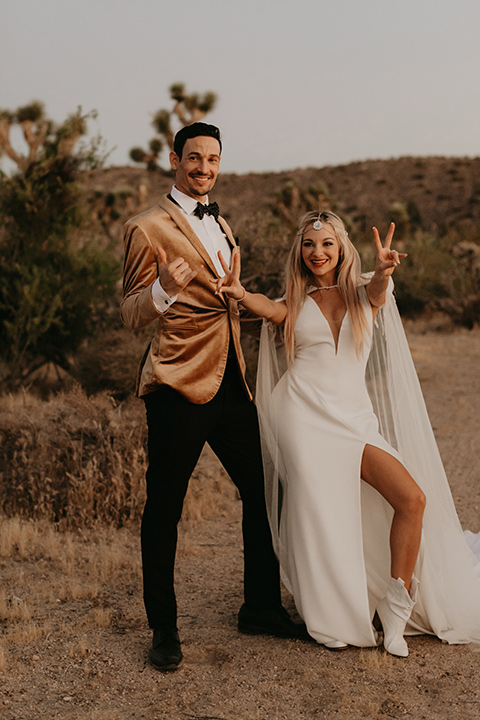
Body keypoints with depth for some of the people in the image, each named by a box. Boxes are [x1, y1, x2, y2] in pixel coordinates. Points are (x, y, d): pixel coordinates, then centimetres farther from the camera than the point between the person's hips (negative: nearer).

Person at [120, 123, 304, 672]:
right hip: (178, 385, -7)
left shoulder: (221, 226, 20)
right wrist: (164, 289, -26)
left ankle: (260, 608, 25)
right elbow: (132, 314, -6)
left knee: (262, 493, 8)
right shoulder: (148, 227, -4)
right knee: (163, 509, 1)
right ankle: (163, 630, 15)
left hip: (230, 383, 7)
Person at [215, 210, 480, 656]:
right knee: (323, 518, -8)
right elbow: (266, 308, -10)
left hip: (355, 418, 2)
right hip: (305, 417, -1)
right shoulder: (295, 305, 12)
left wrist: (384, 272, -37)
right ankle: (336, 619, 11)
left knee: (413, 499, -12)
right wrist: (239, 293, -33)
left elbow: (376, 290, -13)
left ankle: (396, 610, 1)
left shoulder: (365, 294, 11)